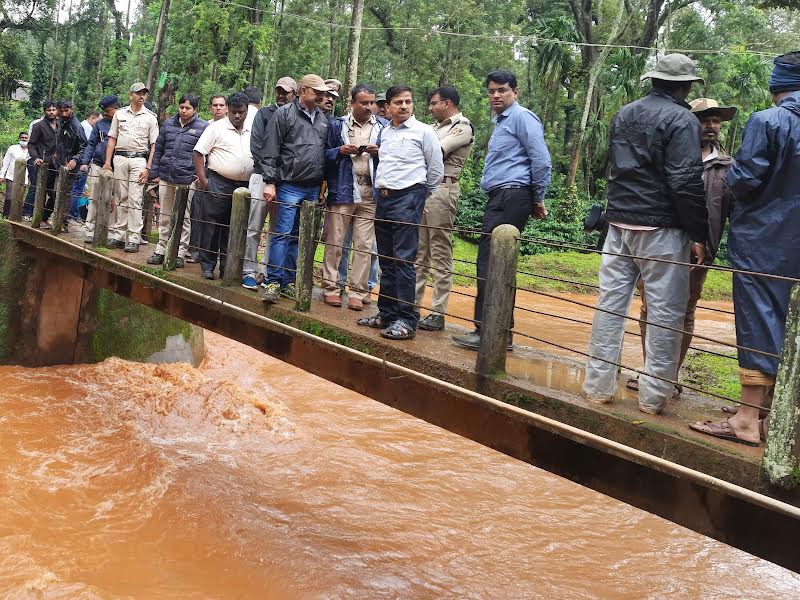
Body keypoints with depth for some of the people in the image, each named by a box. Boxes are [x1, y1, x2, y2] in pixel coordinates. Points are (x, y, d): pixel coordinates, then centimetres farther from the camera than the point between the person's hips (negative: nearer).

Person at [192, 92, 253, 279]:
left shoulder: (252, 132, 13)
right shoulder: (216, 128, -2)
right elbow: (199, 152, -5)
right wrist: (202, 179, -11)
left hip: (243, 186, 5)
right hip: (218, 184, -5)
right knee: (211, 226, -1)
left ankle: (227, 268, 17)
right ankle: (207, 266, 8)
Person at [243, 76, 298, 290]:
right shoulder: (264, 114, 7)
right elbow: (256, 146, 0)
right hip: (262, 176, -1)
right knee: (254, 228, -2)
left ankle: (266, 272, 11)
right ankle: (249, 271, 3)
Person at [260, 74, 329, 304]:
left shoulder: (322, 119, 14)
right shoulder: (284, 114, -2)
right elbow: (270, 151, -6)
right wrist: (270, 182, -11)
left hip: (313, 189, 6)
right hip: (290, 186, -5)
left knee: (299, 237, 9)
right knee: (282, 234, -6)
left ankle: (289, 281, 16)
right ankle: (273, 282, -1)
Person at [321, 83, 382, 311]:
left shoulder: (382, 128, 10)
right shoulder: (337, 125, 9)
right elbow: (325, 155, 9)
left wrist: (379, 152, -9)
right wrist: (340, 151, -9)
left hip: (370, 194, 1)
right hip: (342, 192, -1)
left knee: (365, 245, 0)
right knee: (335, 242, -1)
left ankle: (358, 291, 5)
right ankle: (330, 288, 8)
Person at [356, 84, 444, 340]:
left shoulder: (423, 131, -3)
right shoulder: (385, 132, 14)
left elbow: (436, 170, 2)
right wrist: (381, 191, 17)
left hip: (408, 198, -7)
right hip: (383, 197, 7)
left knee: (404, 260, -11)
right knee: (386, 261, 11)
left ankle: (407, 320, -9)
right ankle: (386, 313, 18)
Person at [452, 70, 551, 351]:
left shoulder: (521, 117, -6)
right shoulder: (501, 121, 25)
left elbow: (541, 160, -13)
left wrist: (538, 200, -6)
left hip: (511, 196, -10)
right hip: (500, 198, 10)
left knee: (490, 263, -13)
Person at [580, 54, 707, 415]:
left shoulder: (623, 115, 13)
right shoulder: (682, 120, -9)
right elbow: (687, 183, -15)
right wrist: (698, 234, -12)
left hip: (619, 223, 7)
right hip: (662, 229, -6)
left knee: (610, 303, 9)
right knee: (666, 312, 1)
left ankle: (597, 386, 13)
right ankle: (653, 395, 3)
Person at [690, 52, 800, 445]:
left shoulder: (766, 123, -13)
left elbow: (745, 180, -17)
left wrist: (731, 175, 4)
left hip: (762, 240, -6)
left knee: (758, 323, -4)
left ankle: (748, 419, -2)